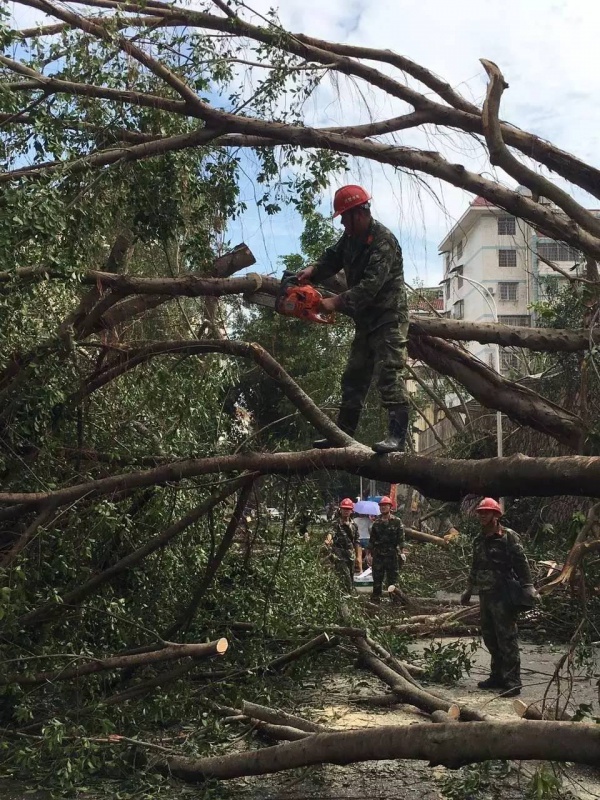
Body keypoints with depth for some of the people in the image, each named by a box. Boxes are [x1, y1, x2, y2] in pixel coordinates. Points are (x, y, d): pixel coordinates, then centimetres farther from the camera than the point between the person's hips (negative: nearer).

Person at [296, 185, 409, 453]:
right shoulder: (351, 237, 9)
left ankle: (397, 436, -22)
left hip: (388, 318, -10)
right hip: (365, 320, 10)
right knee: (354, 377, 13)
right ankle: (343, 433, 20)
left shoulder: (383, 241, -20)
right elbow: (333, 257, 15)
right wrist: (313, 271, -6)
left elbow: (370, 286, -28)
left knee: (390, 374, -18)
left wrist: (336, 302, -28)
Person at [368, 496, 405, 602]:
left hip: (392, 556, -3)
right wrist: (370, 553, 9)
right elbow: (372, 540, 14)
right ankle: (376, 600, 13)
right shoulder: (376, 523, 11)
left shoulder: (396, 522, 1)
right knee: (377, 580, 6)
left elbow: (401, 539, -1)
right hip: (378, 556, 3)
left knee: (393, 580, 1)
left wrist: (400, 551, -9)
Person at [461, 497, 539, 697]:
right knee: (489, 637, 11)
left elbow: (521, 563, -12)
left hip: (503, 595, -7)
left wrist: (528, 587, -19)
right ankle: (498, 676, 22)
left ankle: (512, 682, -5)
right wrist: (469, 590, 27)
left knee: (507, 638, -7)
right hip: (485, 595, 7)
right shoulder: (479, 540, 14)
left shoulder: (508, 536, -7)